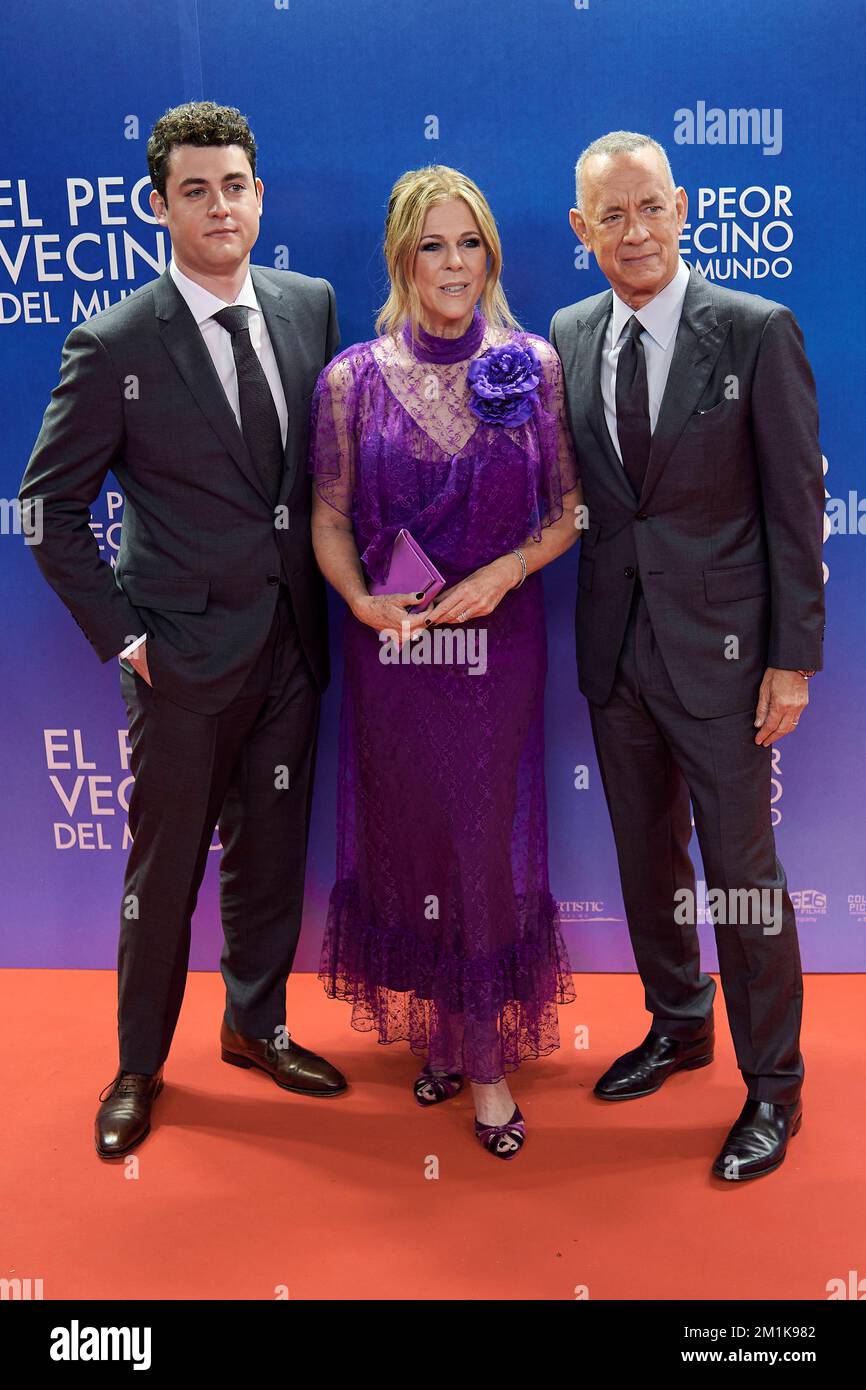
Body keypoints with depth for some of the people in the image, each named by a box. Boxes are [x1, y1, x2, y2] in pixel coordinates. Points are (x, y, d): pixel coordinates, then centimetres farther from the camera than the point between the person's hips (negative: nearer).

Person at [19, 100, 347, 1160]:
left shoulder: (311, 307, 4)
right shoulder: (115, 345, -10)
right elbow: (51, 505, -5)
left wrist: (334, 589, 5)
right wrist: (121, 636, -9)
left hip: (292, 640, 5)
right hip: (186, 652, -4)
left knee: (271, 850, 16)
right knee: (165, 864, 8)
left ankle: (256, 1024, 39)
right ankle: (140, 1065, 30)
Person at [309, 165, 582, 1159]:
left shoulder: (533, 365, 0)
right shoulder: (352, 377, 0)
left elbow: (569, 508, 3)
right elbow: (329, 520, 4)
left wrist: (505, 571, -14)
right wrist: (361, 600, -14)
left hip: (498, 643, 0)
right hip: (391, 648, 1)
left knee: (490, 842, 5)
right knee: (407, 836, 11)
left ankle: (487, 1053, 22)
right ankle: (432, 1028, 33)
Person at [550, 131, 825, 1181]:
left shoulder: (758, 331, -7)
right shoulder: (568, 336, 6)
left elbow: (795, 503, -7)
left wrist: (793, 660, -10)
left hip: (718, 646, -4)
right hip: (614, 646, 5)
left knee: (742, 867, 3)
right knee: (646, 854, 16)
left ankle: (772, 1084, 22)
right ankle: (678, 1026, 38)